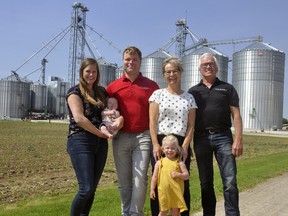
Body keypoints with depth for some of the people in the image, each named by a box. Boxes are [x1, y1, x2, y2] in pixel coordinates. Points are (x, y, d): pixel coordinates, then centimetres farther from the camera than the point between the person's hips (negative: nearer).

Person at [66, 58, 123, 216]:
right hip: (80, 142, -6)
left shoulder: (101, 92, 15)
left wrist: (120, 117, -8)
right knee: (86, 188, -10)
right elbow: (79, 118, -15)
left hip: (100, 143, 6)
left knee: (92, 188, 8)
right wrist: (101, 133, -12)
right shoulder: (75, 92, -3)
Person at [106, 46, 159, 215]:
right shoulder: (113, 86, 8)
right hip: (121, 138, 2)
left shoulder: (151, 85, 4)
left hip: (143, 137, -2)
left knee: (140, 178, -6)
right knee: (124, 180, 10)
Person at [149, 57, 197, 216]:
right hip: (160, 142, -1)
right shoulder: (158, 94, 6)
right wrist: (156, 144, -10)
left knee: (183, 183, 3)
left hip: (181, 144, 1)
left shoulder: (189, 98, 10)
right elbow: (152, 122, 0)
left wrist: (185, 146, -7)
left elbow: (191, 125, 5)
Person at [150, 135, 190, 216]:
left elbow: (187, 176, -1)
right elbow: (154, 177, 5)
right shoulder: (159, 162, 1)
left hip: (176, 193, 0)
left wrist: (178, 174, -19)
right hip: (163, 193, 0)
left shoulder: (179, 163, -1)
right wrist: (152, 189, 3)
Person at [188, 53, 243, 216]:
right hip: (201, 138, 2)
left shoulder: (227, 88, 9)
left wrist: (238, 139, -9)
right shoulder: (193, 91, 13)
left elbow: (236, 115, 2)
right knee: (206, 182, 9)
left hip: (223, 137, -1)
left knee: (230, 181, -5)